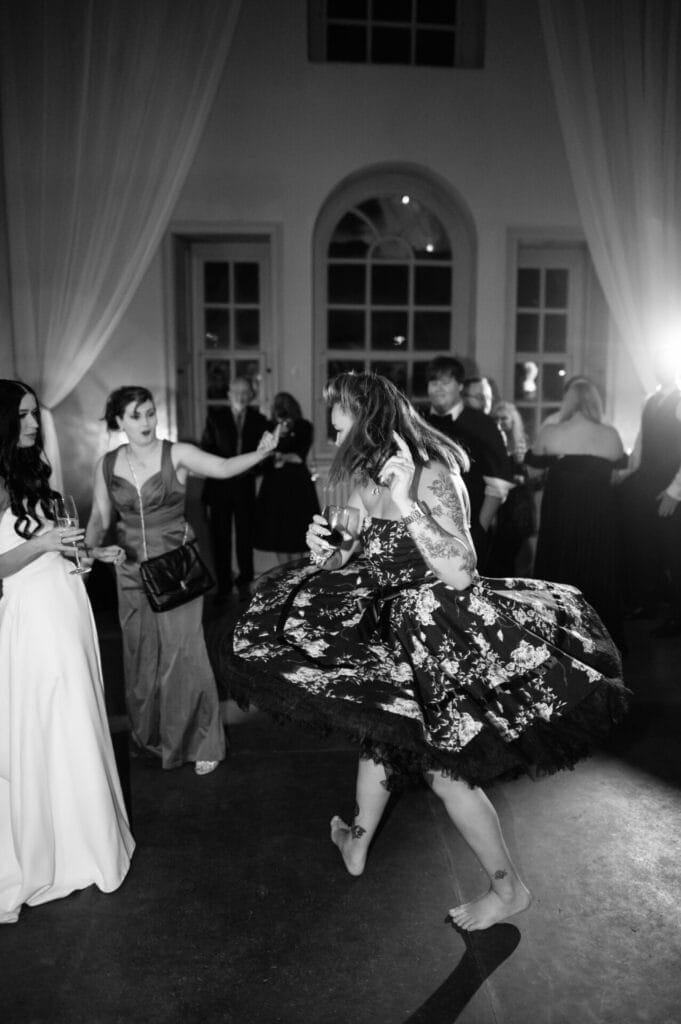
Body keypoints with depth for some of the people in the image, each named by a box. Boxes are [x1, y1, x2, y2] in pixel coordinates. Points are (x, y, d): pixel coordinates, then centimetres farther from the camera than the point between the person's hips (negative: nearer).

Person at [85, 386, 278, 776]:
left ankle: (201, 743, 16)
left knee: (184, 653, -2)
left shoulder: (177, 454, -8)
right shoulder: (108, 464, 1)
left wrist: (260, 453, -33)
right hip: (132, 572, 4)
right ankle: (151, 735, 36)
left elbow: (223, 467, -17)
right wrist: (95, 548, -16)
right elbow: (100, 519, 3)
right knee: (142, 656, 15)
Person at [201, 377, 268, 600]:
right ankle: (223, 586, 16)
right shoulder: (215, 417, 3)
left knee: (245, 536, 5)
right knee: (220, 537, 5)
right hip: (219, 485, 0)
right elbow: (206, 448, 2)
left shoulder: (258, 420, 5)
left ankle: (244, 581, 20)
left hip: (245, 486, 1)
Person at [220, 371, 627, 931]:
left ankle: (509, 887, 24)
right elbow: (361, 557, 13)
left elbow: (460, 573, -30)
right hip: (389, 634, 8)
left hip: (440, 645, -8)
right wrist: (325, 551, -8)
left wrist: (405, 502, -34)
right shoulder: (367, 481, 1)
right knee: (380, 735, 22)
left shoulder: (433, 477, -22)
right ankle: (358, 843, 46)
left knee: (445, 770, 3)